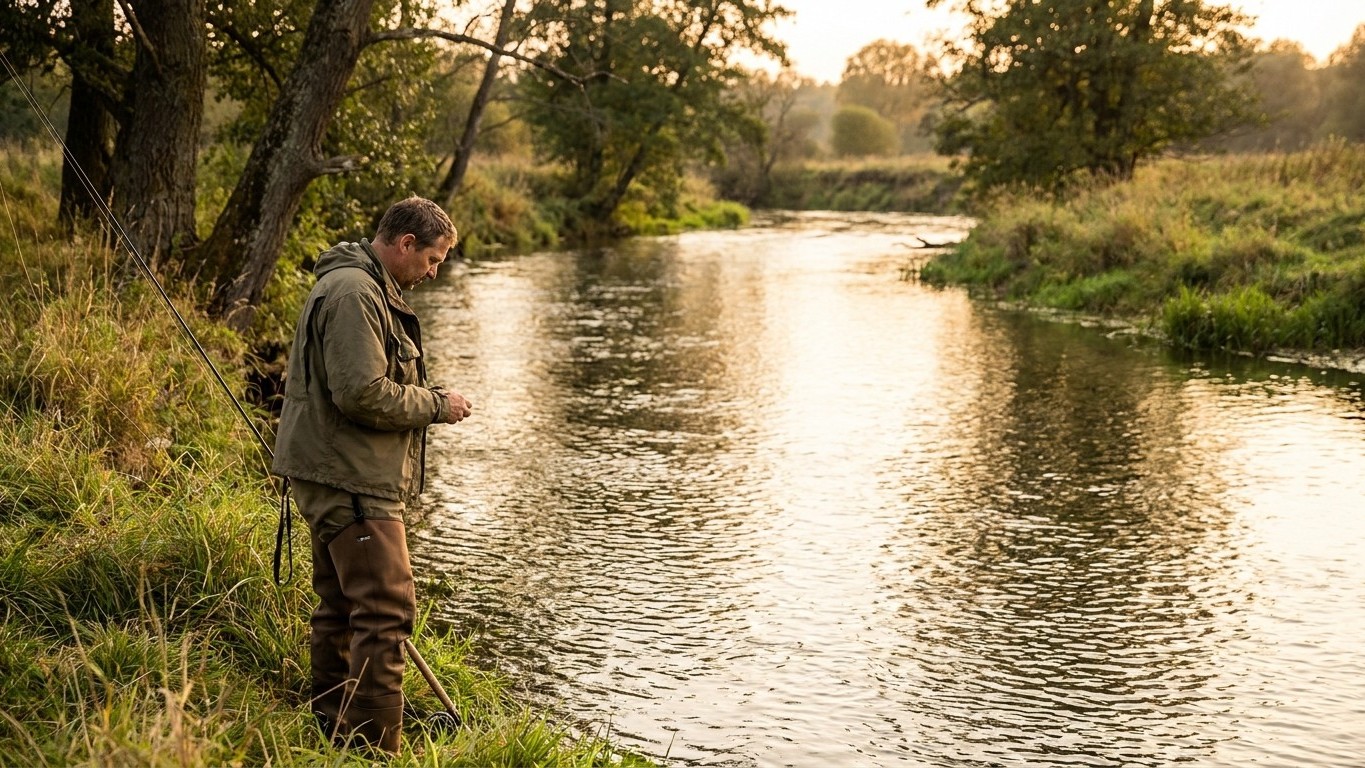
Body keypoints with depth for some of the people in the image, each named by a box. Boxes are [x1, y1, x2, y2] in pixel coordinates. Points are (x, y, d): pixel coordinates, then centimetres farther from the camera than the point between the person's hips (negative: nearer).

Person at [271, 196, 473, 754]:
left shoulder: (370, 289, 19)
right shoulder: (354, 293, -16)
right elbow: (362, 393, -24)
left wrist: (427, 400, 15)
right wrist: (435, 405, -12)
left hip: (337, 478, 12)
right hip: (351, 482, -12)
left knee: (341, 606, 17)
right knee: (387, 609, -12)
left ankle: (331, 729, 27)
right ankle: (376, 746, -10)